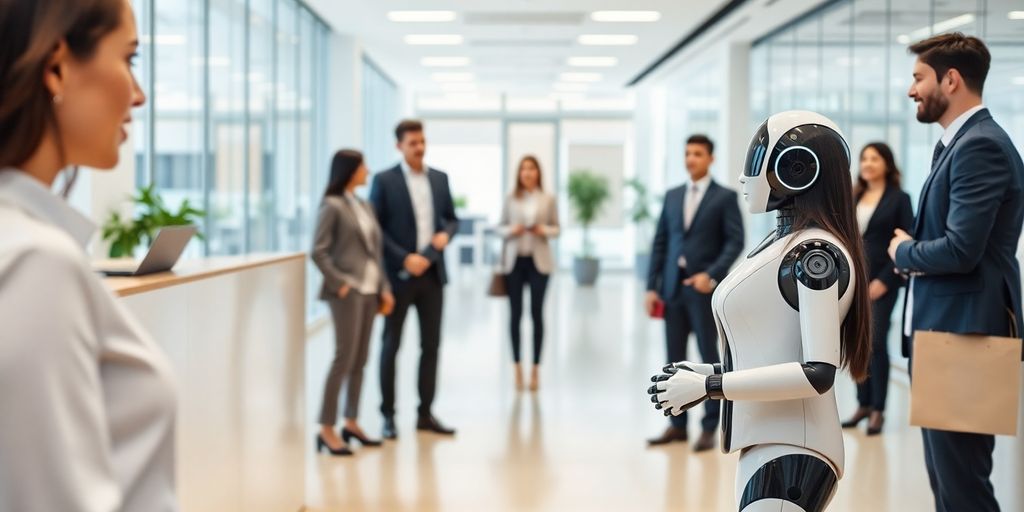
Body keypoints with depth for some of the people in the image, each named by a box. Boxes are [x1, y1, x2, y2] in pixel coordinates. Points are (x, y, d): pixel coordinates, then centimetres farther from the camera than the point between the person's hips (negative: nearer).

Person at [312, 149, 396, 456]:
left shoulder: (365, 206, 16)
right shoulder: (333, 205, -7)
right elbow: (318, 251, -12)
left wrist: (384, 288, 10)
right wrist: (338, 283, -15)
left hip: (369, 289, 7)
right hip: (348, 290, -7)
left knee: (361, 359, 9)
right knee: (344, 358, -10)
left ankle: (351, 422, 17)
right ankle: (326, 429, -5)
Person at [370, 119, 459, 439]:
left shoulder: (440, 178, 8)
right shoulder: (385, 181, -6)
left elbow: (452, 218, 16)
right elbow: (376, 228, -8)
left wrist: (445, 235, -6)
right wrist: (405, 259, -15)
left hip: (432, 273, 5)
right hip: (399, 275, -4)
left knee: (431, 344, 7)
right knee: (391, 346, 4)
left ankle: (425, 414, 16)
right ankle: (388, 416, 13)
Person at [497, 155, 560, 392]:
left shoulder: (548, 199, 4)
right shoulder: (511, 199, 4)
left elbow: (557, 228, 8)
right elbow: (501, 227, 9)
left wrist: (544, 230, -12)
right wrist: (511, 230, -11)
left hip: (538, 261, 0)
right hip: (514, 260, 1)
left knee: (537, 313, -2)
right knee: (515, 313, 2)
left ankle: (536, 369, 6)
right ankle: (517, 368, 11)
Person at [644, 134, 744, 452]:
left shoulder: (725, 197, 0)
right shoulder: (672, 196, 14)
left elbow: (735, 242, -8)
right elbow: (660, 242, 12)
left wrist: (711, 275, -19)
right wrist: (652, 286, 5)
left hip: (704, 288, -5)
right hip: (672, 288, 5)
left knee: (709, 358, 1)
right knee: (675, 359, 7)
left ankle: (709, 428, 7)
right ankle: (677, 425, 14)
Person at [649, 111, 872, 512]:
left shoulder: (816, 253, -14)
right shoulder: (781, 243, 14)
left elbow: (818, 373, -22)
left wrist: (709, 386, -19)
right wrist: (711, 373, 7)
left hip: (793, 451, -9)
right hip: (766, 442, 9)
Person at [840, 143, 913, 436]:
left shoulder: (899, 199, -2)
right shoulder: (854, 198, 12)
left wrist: (884, 280, -13)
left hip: (880, 282, -5)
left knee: (876, 343, -7)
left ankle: (878, 410, -1)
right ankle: (863, 405, 15)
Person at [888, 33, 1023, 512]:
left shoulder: (981, 145, -17)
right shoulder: (957, 142, 15)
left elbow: (960, 250, -24)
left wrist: (904, 251, -7)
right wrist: (915, 251, 1)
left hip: (963, 334, -10)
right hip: (943, 328, 10)